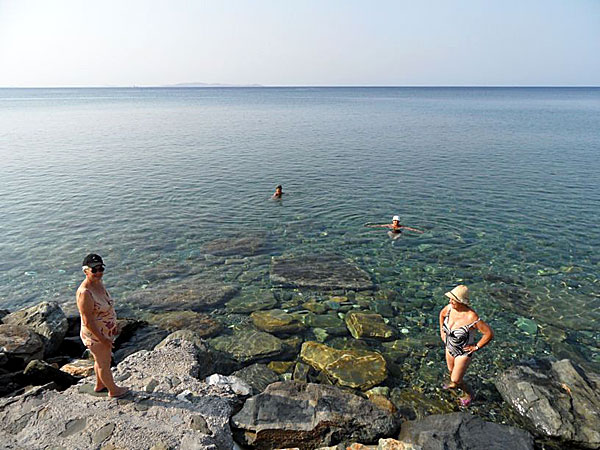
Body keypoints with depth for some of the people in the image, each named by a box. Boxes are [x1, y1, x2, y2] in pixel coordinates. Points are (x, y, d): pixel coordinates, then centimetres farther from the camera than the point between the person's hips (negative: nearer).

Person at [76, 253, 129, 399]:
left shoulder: (99, 283, -4)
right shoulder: (85, 293, -32)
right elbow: (88, 321, -28)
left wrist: (113, 325, 18)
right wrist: (103, 339, -22)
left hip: (105, 331, 8)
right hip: (96, 336, -8)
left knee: (100, 360, 28)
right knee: (104, 364, 14)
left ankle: (99, 385, 51)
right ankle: (113, 390, 36)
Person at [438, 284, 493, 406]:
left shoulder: (471, 317, -36)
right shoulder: (450, 307, -17)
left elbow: (489, 333, -28)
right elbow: (442, 314, 7)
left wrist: (476, 347, -19)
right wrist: (442, 331, 5)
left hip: (464, 353, -6)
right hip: (450, 347, 6)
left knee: (456, 380, 4)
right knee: (451, 371, 28)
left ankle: (469, 394, 35)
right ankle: (453, 384, 61)